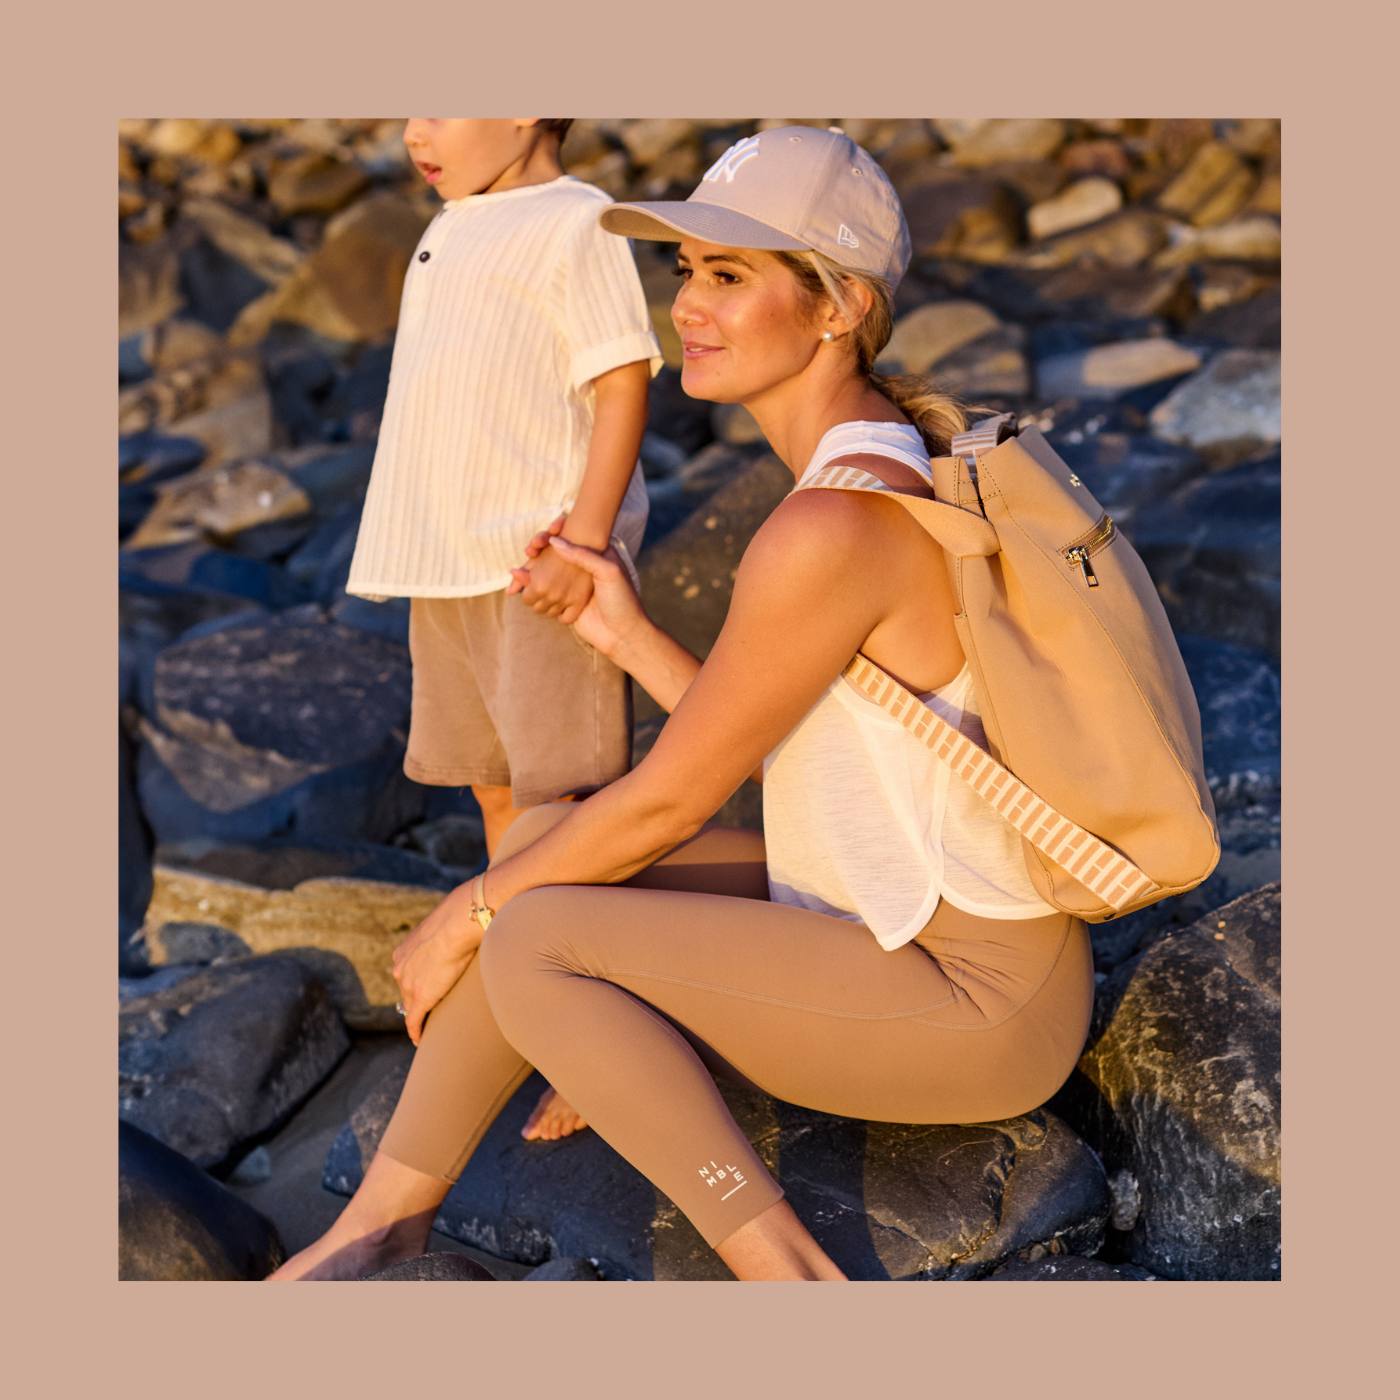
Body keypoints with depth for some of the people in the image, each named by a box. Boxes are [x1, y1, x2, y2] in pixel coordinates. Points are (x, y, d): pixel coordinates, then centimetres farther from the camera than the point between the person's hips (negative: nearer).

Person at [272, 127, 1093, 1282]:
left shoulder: (830, 531, -27)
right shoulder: (879, 464, 5)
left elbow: (669, 800, -18)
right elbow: (772, 752, 11)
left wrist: (464, 913, -4)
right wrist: (629, 634, 4)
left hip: (978, 1005, -10)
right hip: (914, 921, 10)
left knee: (528, 947, -15)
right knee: (543, 847, 4)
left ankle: (785, 1274, -7)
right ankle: (383, 1223, 12)